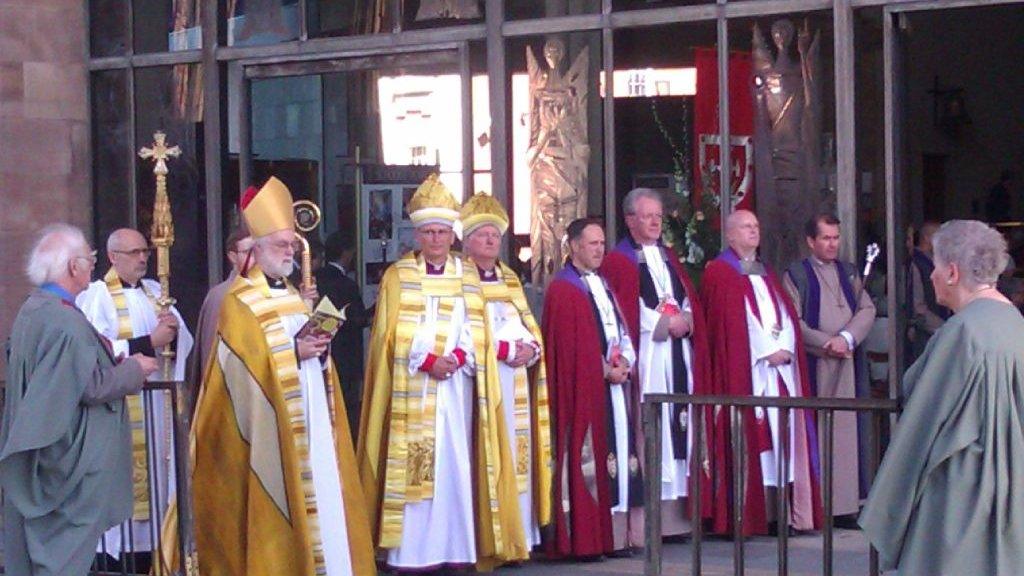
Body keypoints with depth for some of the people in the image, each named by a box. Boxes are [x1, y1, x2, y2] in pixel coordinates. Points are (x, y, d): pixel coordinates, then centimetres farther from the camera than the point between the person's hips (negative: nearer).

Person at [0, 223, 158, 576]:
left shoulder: (31, 312, 7)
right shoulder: (65, 321, -22)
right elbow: (90, 386, -22)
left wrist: (113, 365, 13)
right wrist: (133, 370, -5)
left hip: (39, 455, 10)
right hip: (70, 464, -10)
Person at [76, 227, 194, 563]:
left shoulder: (155, 292, 14)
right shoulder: (95, 296, -5)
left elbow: (184, 342, 10)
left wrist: (173, 332, -12)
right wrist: (150, 342, -17)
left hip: (159, 403, 6)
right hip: (120, 406, -6)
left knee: (158, 472, 4)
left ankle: (157, 542, 8)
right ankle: (124, 549, -2)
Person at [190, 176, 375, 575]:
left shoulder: (294, 295, 17)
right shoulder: (239, 303, -7)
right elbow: (247, 363, -15)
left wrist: (319, 348, 0)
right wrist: (293, 353, -19)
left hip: (309, 418, 8)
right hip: (271, 424, -7)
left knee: (318, 492, 5)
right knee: (283, 495, -8)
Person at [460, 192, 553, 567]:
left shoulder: (510, 279, 19)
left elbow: (530, 326, 17)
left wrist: (531, 348, -4)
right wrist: (508, 349, -14)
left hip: (516, 383, 7)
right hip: (482, 383, -7)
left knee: (518, 457, 5)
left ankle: (517, 537, 9)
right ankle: (490, 541, -8)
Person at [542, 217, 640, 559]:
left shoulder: (604, 285, 19)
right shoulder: (562, 290, -6)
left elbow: (622, 328, 17)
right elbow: (568, 344, -13)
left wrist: (625, 361, -2)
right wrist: (605, 370, -13)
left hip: (616, 383, 8)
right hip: (584, 387, -8)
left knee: (618, 450, 5)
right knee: (587, 458, -8)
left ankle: (615, 533, 9)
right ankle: (584, 539, -6)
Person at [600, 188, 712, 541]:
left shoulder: (669, 258, 21)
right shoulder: (618, 261, 0)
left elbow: (690, 300, 16)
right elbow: (625, 313, -10)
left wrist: (685, 320, -4)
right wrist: (661, 323, -14)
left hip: (680, 355, 6)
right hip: (647, 357, -6)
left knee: (681, 426, 3)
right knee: (650, 429, -10)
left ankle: (678, 510, 5)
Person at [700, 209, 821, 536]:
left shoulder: (766, 273, 23)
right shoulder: (720, 273, 1)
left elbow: (786, 313, 14)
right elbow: (732, 319, -9)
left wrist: (785, 348, -4)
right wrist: (767, 352, -13)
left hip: (783, 363, 7)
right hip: (746, 369, -6)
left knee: (788, 439, 1)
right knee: (754, 439, -10)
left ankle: (791, 514, 1)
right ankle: (751, 517, -10)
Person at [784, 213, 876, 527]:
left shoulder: (849, 272, 16)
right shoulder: (796, 275, 3)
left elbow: (867, 309, 6)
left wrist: (847, 338, -10)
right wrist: (827, 342, -13)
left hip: (849, 364, 4)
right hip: (814, 366, -4)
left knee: (847, 430, -1)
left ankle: (846, 505, -1)